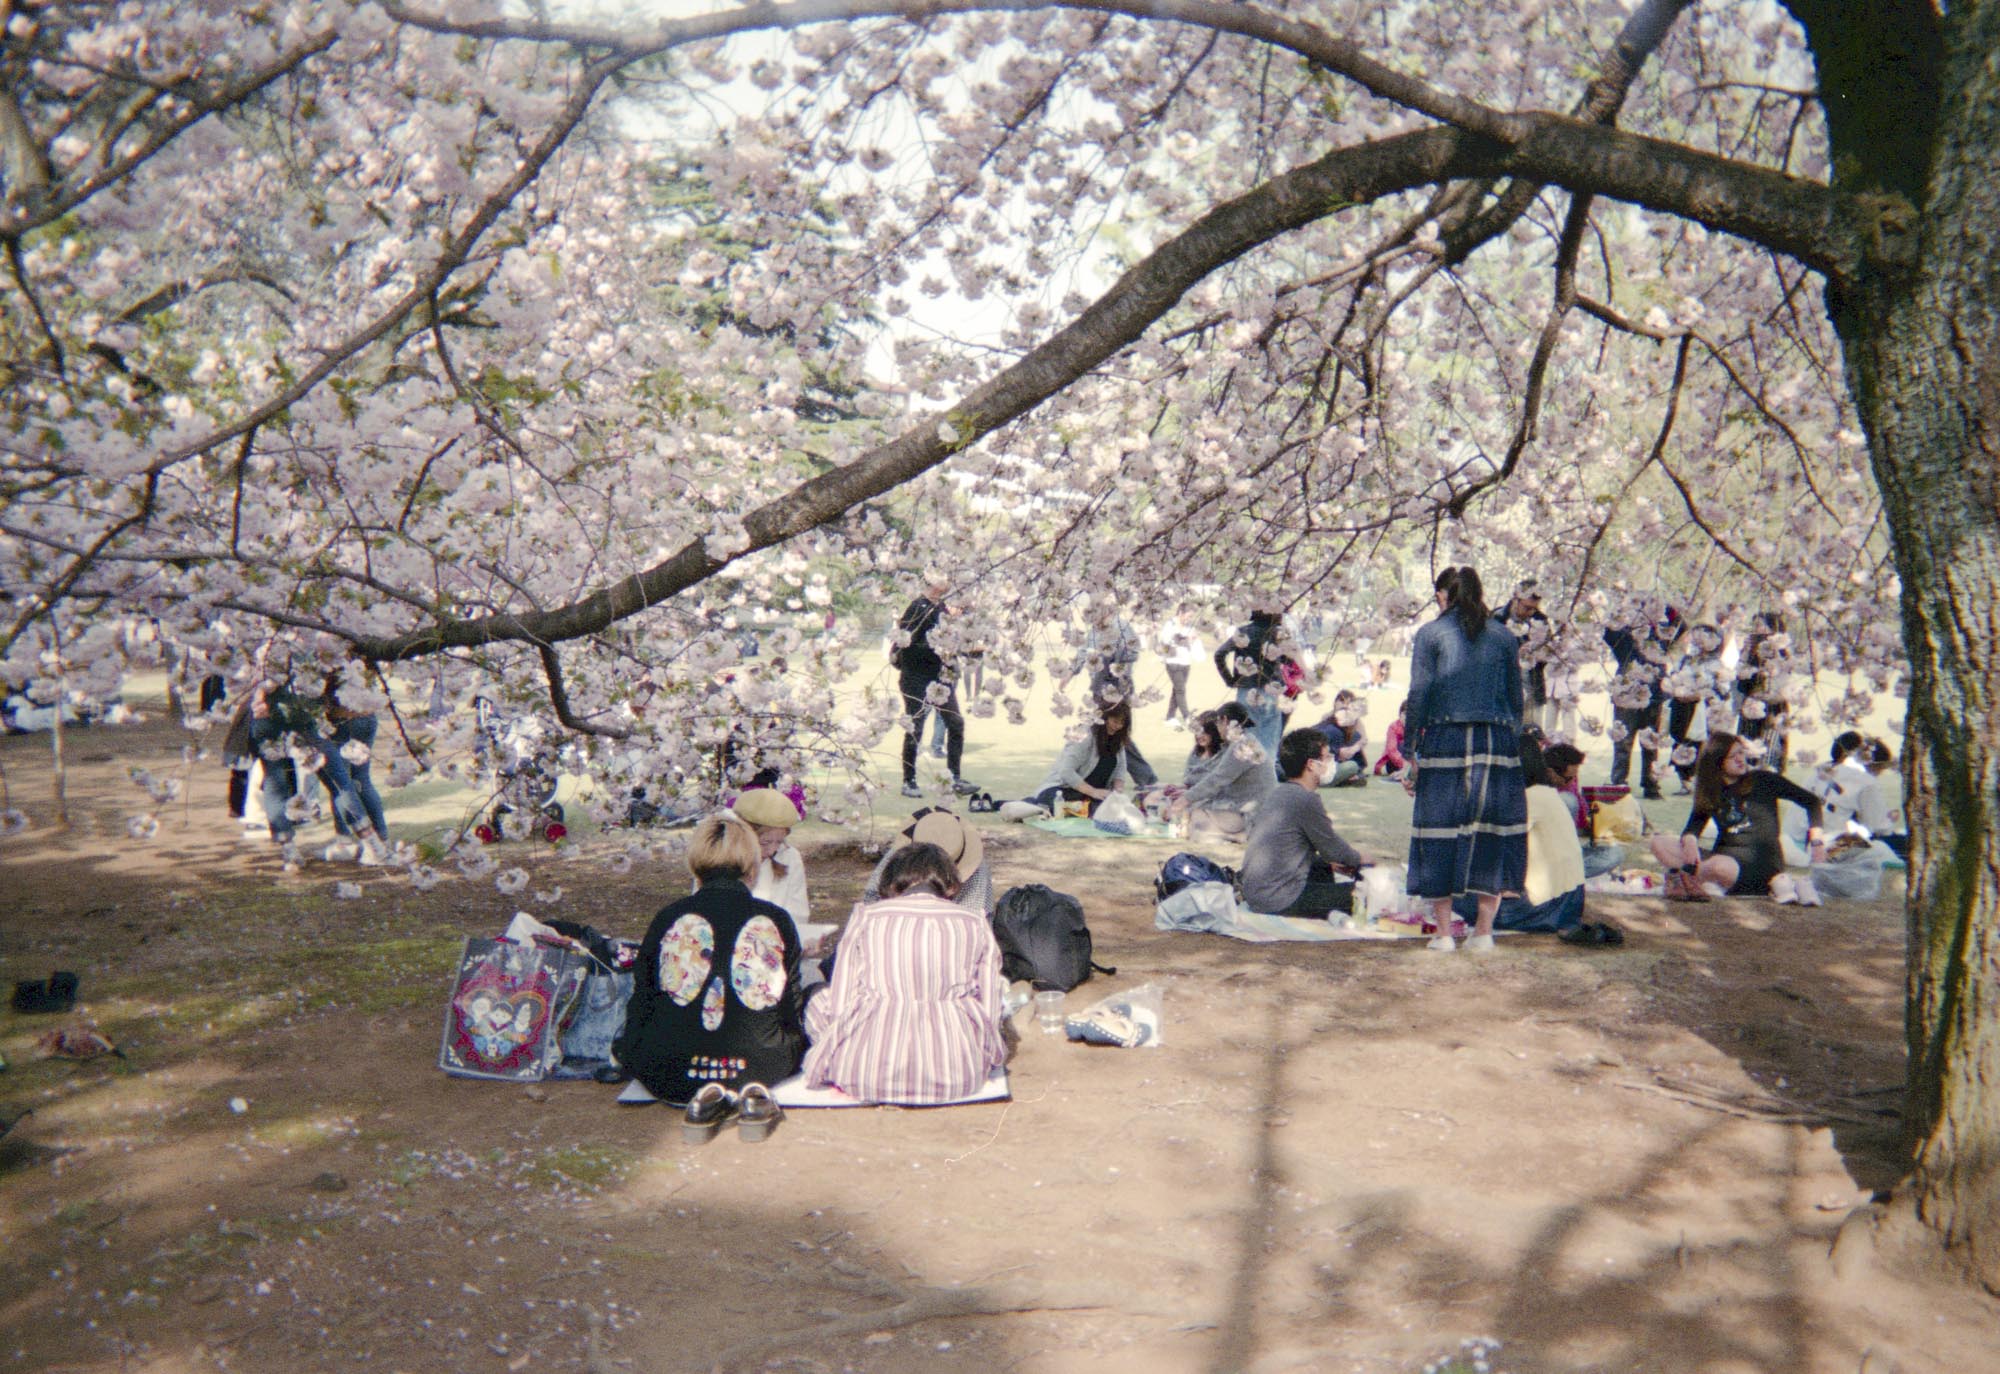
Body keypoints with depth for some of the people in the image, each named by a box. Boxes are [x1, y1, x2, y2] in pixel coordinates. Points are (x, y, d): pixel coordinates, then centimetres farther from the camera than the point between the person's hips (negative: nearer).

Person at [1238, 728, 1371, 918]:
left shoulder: (1273, 794, 13)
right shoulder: (1307, 799, -15)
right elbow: (1332, 848, -5)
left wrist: (1330, 863, 22)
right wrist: (1358, 858, 17)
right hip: (1278, 900, -9)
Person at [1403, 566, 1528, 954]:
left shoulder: (1431, 633, 2)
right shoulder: (1503, 636, 12)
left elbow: (1418, 696, -2)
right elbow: (1516, 699, 11)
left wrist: (1410, 754, 1)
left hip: (1445, 740, -3)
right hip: (1498, 743, 3)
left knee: (1440, 834, 4)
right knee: (1493, 834, 9)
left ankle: (1444, 933, 7)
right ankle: (1483, 932, 11)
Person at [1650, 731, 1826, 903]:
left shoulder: (1762, 780, 2)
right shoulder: (1710, 792, 12)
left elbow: (1811, 801, 4)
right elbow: (1693, 827, 3)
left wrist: (1816, 839, -10)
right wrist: (1689, 840, -22)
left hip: (1761, 864, -5)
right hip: (1724, 856, 5)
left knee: (1720, 866, -40)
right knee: (1659, 844, -15)